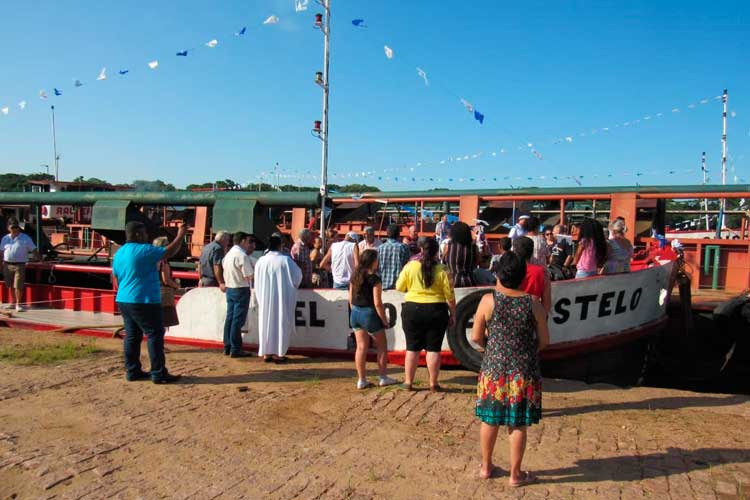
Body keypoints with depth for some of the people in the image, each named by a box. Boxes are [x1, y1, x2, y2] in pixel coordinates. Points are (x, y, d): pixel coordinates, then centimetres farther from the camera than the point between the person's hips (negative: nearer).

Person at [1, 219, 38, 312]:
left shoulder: (25, 238, -1)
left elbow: (33, 251, -1)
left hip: (19, 265, -4)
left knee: (18, 286, -8)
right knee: (10, 286, 12)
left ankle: (18, 304, 0)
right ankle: (12, 302, 24)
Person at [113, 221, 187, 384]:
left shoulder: (119, 253, 13)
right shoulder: (143, 250, -14)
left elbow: (116, 279, 19)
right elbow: (169, 252, -13)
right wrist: (180, 236, -2)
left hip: (123, 301, 9)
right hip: (144, 302, -9)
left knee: (132, 336, 13)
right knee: (155, 335, -4)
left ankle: (132, 371, 18)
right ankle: (159, 374, -2)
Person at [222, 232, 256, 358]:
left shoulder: (228, 254, 12)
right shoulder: (242, 255, -16)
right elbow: (249, 276, -18)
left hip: (229, 288, 9)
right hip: (241, 290, -9)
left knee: (230, 318, 13)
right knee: (238, 319, -4)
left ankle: (227, 347, 19)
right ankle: (235, 350, -1)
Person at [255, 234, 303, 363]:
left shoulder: (261, 261, -2)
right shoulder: (285, 259, -11)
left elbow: (257, 282, 6)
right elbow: (298, 275, -3)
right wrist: (292, 286, 16)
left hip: (265, 298, 3)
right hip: (282, 298, -3)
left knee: (266, 323, 11)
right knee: (281, 323, 5)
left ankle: (266, 353, 14)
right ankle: (278, 353, 6)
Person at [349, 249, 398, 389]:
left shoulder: (354, 277, 4)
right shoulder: (374, 279, -16)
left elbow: (350, 298, 10)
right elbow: (377, 303, -17)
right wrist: (384, 320, -8)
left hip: (355, 314, 6)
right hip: (370, 314, -6)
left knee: (361, 347, 11)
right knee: (382, 346, 11)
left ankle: (361, 380, 14)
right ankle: (383, 378, 19)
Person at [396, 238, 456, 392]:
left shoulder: (410, 266, -3)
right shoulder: (442, 270, -6)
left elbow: (399, 287, 4)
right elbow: (450, 295, -4)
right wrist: (453, 314, 7)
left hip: (412, 310, 1)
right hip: (436, 311, -1)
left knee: (412, 348, 10)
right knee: (433, 349, 7)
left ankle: (408, 382, 17)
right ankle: (433, 384, 13)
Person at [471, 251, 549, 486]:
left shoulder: (488, 300, -10)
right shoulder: (533, 303, -7)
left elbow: (476, 337, -5)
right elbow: (544, 341, -1)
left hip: (494, 369, 0)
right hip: (524, 372, 0)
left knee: (490, 420, 15)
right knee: (518, 424, 10)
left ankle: (486, 467, 30)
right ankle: (515, 474, 22)